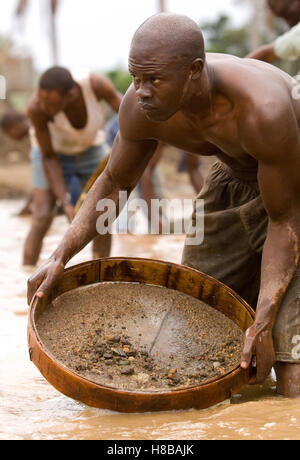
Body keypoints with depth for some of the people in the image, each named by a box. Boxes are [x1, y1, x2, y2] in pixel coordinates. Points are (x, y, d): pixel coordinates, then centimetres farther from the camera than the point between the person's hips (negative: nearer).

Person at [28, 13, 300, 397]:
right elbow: (115, 183, -3)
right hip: (235, 180, 6)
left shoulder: (263, 110, -41)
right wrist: (59, 259, -13)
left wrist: (262, 323, -33)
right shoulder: (140, 108, -23)